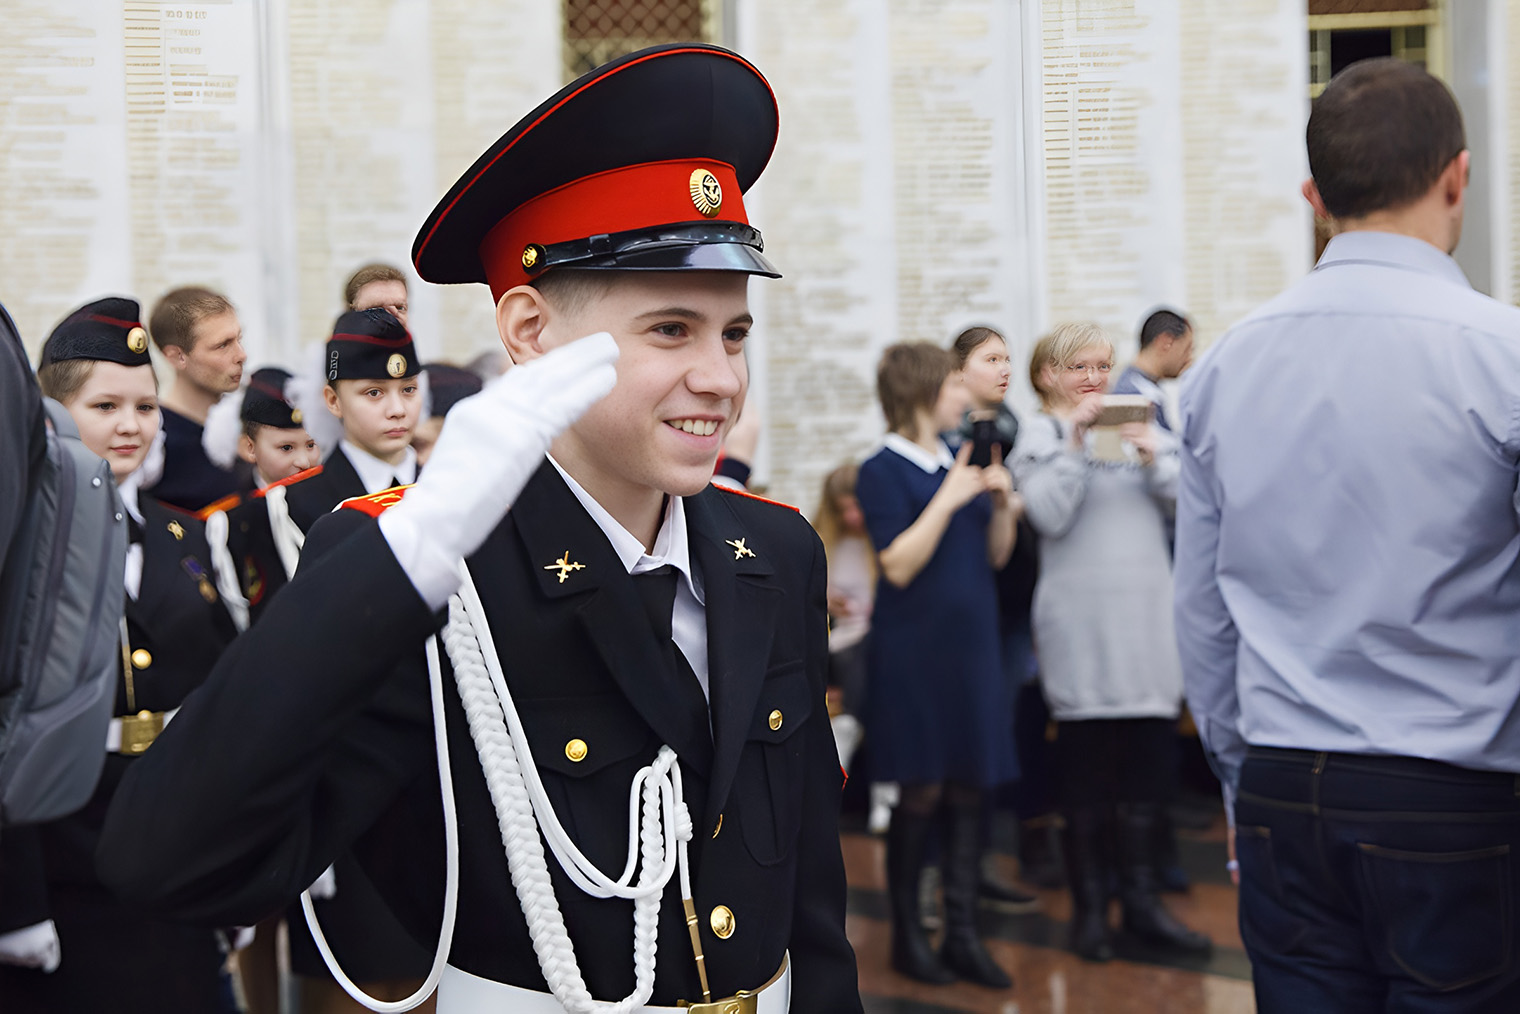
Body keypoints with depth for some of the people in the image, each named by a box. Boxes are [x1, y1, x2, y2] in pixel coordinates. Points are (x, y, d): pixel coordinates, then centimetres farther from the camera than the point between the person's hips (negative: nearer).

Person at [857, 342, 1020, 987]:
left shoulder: (959, 461, 12)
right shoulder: (883, 472, -8)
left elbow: (995, 556, 14)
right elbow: (898, 566, -16)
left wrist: (1003, 504, -3)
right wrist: (947, 500, -19)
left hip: (971, 642, 6)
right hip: (914, 649, -6)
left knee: (968, 789, 5)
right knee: (922, 792, -1)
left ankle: (962, 935, 12)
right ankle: (906, 934, 13)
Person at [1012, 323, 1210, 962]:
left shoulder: (1137, 424, 12)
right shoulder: (1041, 436, 1)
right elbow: (1050, 515, -13)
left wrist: (1151, 456, -12)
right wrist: (1075, 442, -15)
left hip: (1147, 614, 4)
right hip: (1082, 617, -4)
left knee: (1148, 756, 7)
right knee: (1086, 762, 3)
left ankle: (1141, 898, 16)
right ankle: (1089, 903, 13)